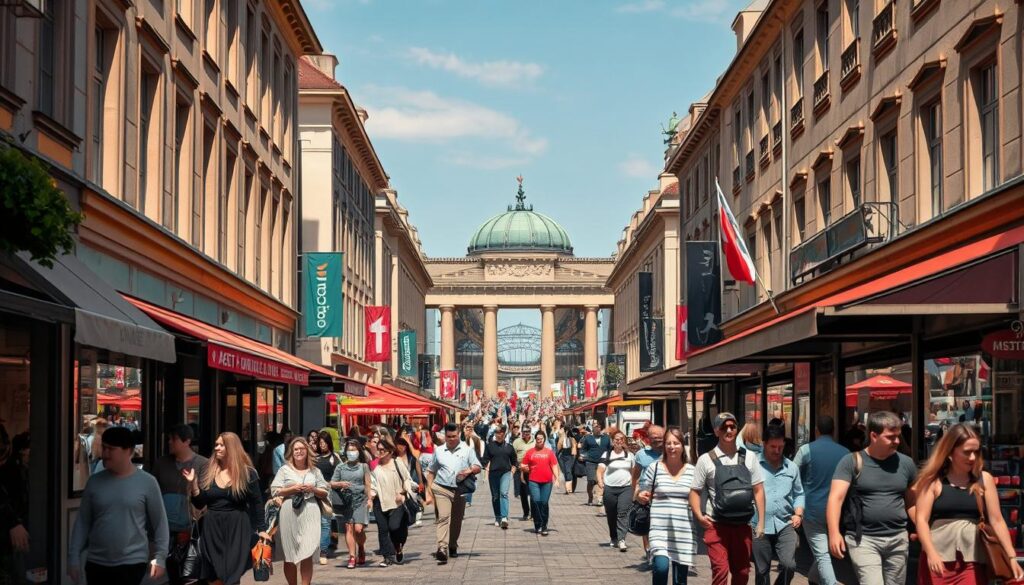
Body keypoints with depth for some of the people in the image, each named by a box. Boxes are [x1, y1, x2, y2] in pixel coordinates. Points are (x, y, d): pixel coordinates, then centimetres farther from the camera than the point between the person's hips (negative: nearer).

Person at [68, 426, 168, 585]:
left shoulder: (147, 482, -4)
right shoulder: (95, 482, 5)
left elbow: (159, 523, 0)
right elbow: (82, 522, 8)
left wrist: (160, 556, -3)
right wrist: (74, 557, 5)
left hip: (132, 563, -4)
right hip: (96, 563, 4)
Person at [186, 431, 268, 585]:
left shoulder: (247, 473, -2)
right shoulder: (208, 471, 5)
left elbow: (257, 503, 1)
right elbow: (199, 504, 4)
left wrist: (261, 529, -4)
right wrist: (193, 483, -9)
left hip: (237, 527, -3)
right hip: (212, 528, 3)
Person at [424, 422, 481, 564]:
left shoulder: (467, 450, 8)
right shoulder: (439, 451, 10)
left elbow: (478, 467, 5)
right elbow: (431, 472, 13)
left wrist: (469, 470, -18)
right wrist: (429, 492, 6)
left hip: (460, 490, 2)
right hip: (441, 489, -2)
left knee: (457, 520, 11)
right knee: (443, 517, -17)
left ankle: (453, 547, 30)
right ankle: (442, 549, -26)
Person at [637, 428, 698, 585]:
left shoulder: (692, 471, 7)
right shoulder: (654, 468, 2)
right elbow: (642, 496, 9)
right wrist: (642, 496, -14)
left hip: (684, 530, 2)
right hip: (660, 527, -2)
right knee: (661, 566, -23)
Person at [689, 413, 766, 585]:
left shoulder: (748, 458, 7)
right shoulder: (706, 460, 0)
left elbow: (758, 490, 8)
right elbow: (695, 491, 3)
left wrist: (761, 522, 2)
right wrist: (699, 515, -13)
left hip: (742, 525, 3)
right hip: (716, 525, -3)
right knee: (720, 571, -11)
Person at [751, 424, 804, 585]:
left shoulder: (791, 467, 11)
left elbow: (799, 494, 18)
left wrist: (798, 514, 6)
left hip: (785, 525, 2)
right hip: (759, 526, -2)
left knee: (789, 565, -15)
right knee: (762, 571, 6)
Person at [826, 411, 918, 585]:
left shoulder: (905, 463, 6)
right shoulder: (852, 462, -5)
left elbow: (912, 502, 12)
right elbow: (836, 497, -12)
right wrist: (834, 533, -25)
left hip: (898, 539, 4)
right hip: (863, 539, -4)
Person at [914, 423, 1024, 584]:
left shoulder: (984, 479, 7)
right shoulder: (934, 481, 0)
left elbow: (997, 521, 6)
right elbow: (921, 519, -5)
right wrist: (931, 553, -19)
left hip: (973, 561, 2)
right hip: (937, 559, -2)